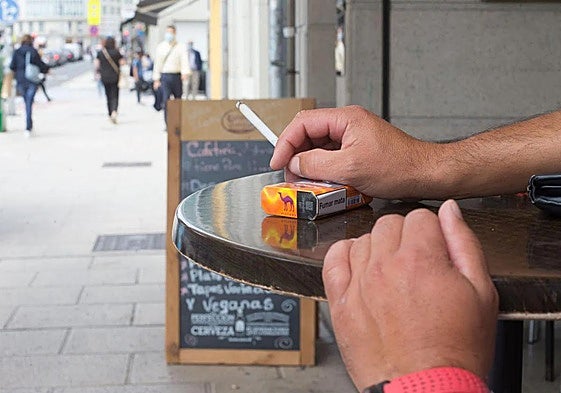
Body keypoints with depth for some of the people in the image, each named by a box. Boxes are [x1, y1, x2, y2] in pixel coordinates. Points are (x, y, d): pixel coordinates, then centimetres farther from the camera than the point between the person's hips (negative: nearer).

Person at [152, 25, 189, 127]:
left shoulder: (180, 47, 4)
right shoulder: (160, 47, 9)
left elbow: (184, 61, -8)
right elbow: (157, 63, 10)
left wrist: (185, 73, -28)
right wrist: (156, 79, 6)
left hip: (176, 76, 0)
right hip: (165, 76, 0)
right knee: (165, 101, -9)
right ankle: (168, 125, -8)